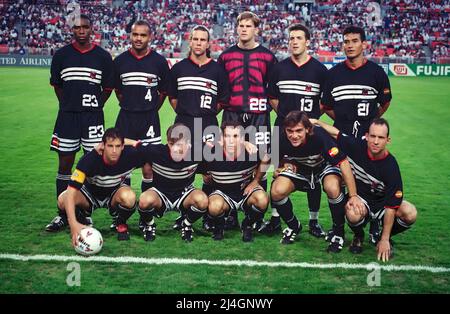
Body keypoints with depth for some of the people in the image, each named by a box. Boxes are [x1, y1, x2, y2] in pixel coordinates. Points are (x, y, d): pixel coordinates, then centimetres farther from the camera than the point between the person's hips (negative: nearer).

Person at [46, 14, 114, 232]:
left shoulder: (102, 56, 2)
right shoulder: (61, 55, 5)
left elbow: (108, 87, 8)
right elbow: (57, 85, 13)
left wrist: (95, 107, 4)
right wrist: (69, 105, 8)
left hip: (93, 117, -1)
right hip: (67, 116, 1)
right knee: (64, 165, 4)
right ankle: (63, 215, 14)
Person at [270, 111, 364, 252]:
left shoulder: (319, 136, -35)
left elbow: (343, 162, -31)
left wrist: (353, 196, -32)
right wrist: (284, 165, -22)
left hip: (325, 166, -3)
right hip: (299, 170, 3)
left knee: (332, 188, -37)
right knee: (277, 191, -23)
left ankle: (338, 232, -9)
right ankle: (293, 226, 8)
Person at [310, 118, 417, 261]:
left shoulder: (391, 167, -23)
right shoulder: (357, 146, -17)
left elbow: (390, 206, -22)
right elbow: (336, 133, 5)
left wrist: (384, 240, -21)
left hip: (380, 202, 0)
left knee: (410, 214, -29)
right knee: (353, 215, -37)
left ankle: (385, 237, 4)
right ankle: (359, 236, 2)